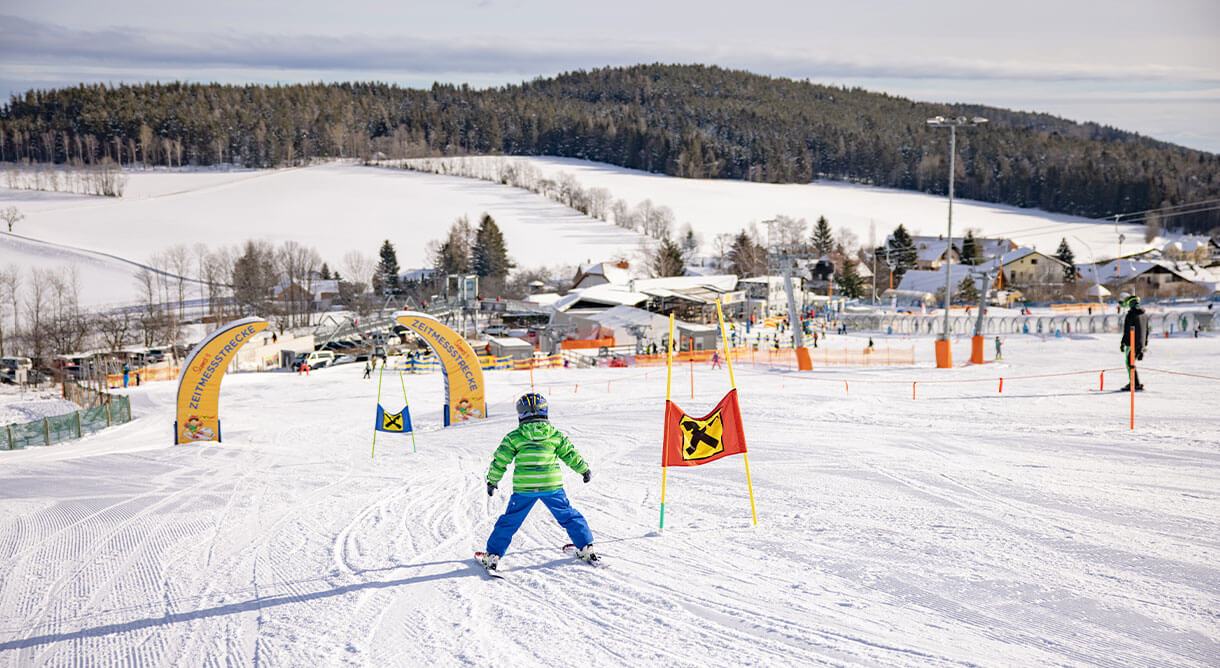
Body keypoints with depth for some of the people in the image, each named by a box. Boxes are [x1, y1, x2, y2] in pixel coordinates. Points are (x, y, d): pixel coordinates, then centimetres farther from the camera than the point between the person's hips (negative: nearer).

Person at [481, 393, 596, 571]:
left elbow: (500, 461, 3)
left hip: (524, 488, -1)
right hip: (552, 486, 1)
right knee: (568, 516, 17)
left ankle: (493, 556, 10)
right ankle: (586, 548, 18)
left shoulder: (514, 437, 0)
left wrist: (492, 481, 16)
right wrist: (584, 470, 26)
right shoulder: (556, 434, 4)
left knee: (510, 521, 10)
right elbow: (571, 455, 10)